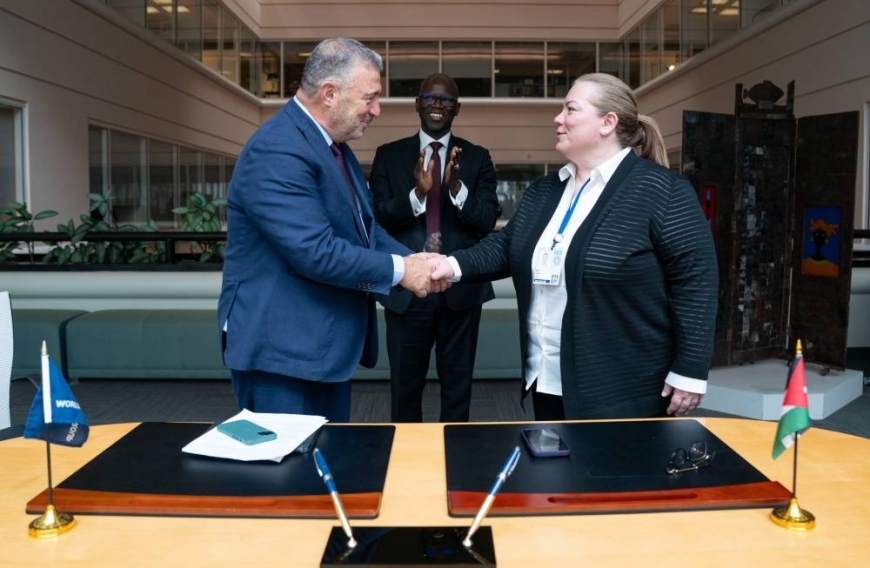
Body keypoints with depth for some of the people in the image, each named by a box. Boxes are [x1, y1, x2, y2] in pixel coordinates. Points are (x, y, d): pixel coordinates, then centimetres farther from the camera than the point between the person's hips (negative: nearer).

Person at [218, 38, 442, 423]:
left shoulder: (334, 146, 11)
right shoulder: (276, 151, -22)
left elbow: (362, 227, 14)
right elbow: (316, 252, -29)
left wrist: (411, 259, -4)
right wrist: (399, 270, -18)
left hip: (327, 344, 10)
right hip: (281, 349, -10)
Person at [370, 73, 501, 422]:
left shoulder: (477, 158, 4)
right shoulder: (389, 155, 4)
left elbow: (487, 222, -5)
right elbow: (379, 219, -6)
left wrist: (456, 186, -23)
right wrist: (417, 192, -24)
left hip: (461, 289, 0)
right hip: (405, 290, 0)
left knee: (457, 387, 14)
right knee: (405, 387, 13)